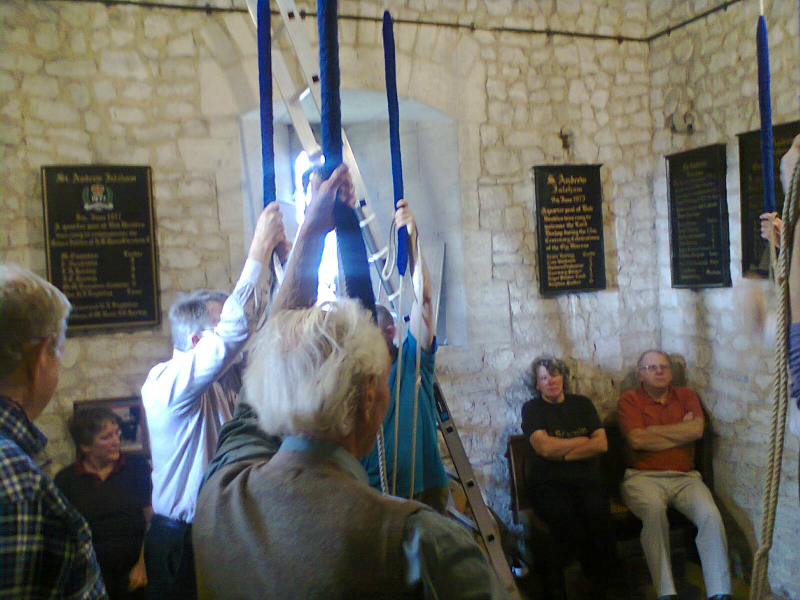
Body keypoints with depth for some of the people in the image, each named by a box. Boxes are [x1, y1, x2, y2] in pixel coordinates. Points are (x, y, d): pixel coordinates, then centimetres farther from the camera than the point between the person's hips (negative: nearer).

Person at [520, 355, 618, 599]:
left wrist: (562, 453, -3)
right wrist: (584, 441, 2)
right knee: (571, 525, -33)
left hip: (587, 480, 3)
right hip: (549, 484, -2)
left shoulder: (582, 404, 18)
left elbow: (602, 444, 5)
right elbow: (544, 447, -8)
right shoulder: (532, 408, 8)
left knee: (599, 518, -31)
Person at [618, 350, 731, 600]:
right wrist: (680, 430, -1)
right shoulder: (630, 399, 7)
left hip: (685, 478, 3)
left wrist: (653, 430, -2)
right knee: (654, 509, -35)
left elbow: (697, 430, -3)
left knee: (710, 515, -25)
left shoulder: (686, 396, 17)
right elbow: (636, 439, -9)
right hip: (643, 477, -3)